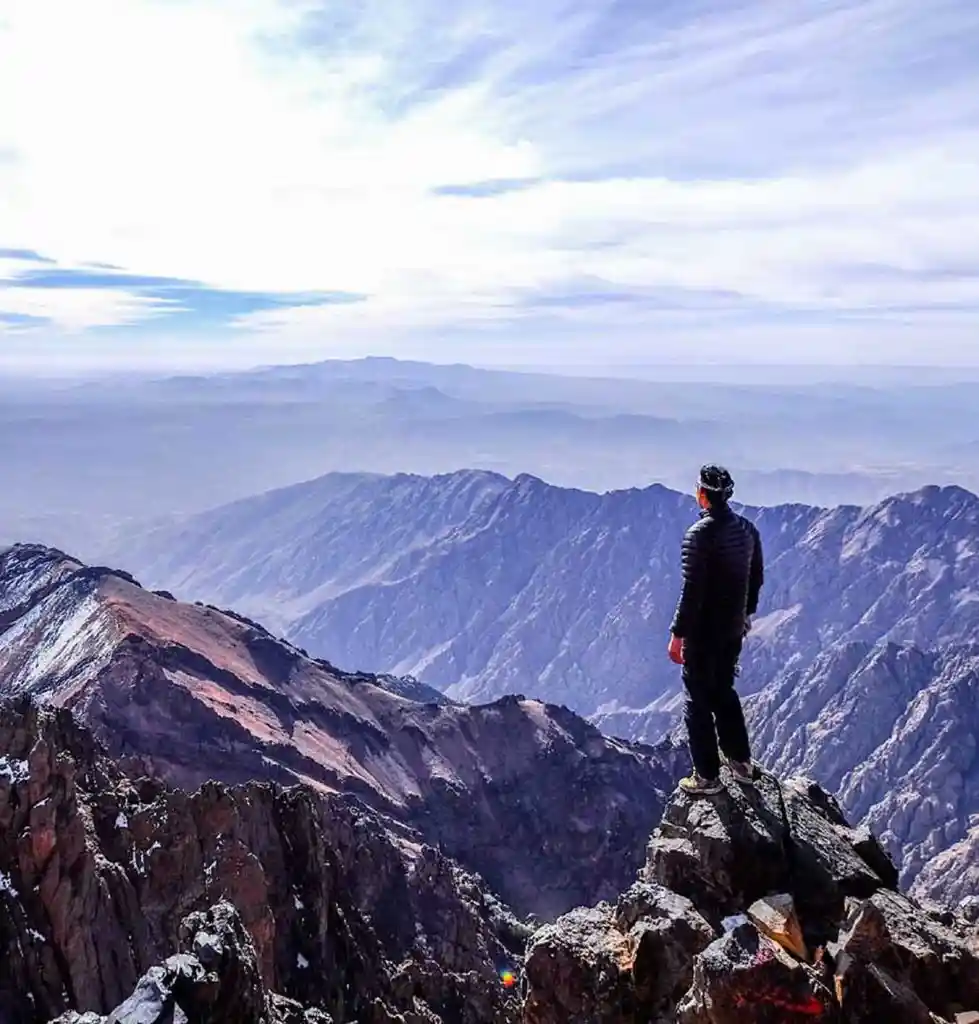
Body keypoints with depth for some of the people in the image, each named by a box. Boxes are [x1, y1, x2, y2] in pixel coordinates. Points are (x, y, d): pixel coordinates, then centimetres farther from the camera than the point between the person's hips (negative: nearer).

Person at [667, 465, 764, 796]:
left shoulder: (699, 534, -22)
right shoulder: (747, 529, 2)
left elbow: (692, 589, -23)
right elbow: (757, 577, 12)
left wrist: (677, 633, -16)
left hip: (703, 632, -7)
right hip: (734, 629, 7)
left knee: (698, 700, 5)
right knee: (724, 692, 23)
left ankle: (707, 776, 12)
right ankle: (741, 762, 31)